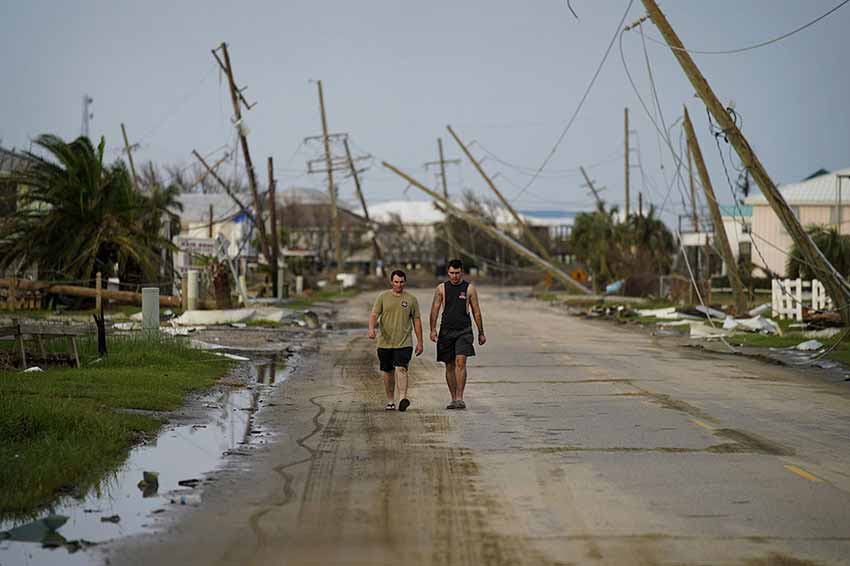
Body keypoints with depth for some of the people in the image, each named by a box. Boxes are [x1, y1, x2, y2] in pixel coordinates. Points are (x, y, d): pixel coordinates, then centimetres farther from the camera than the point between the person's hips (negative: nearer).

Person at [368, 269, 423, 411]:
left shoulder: (411, 299, 5)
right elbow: (374, 315, -3)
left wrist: (420, 342, 7)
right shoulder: (383, 297, 4)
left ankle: (402, 399, -28)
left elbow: (417, 321, 9)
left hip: (404, 342, -2)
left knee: (401, 369, -18)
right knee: (388, 372, 9)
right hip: (385, 342, 2)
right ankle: (390, 401, 21)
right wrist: (372, 329, -24)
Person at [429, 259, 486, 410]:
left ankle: (460, 398, -17)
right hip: (446, 331, 2)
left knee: (460, 362, -16)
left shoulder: (469, 288, 2)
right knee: (449, 366, 6)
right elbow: (435, 309, 0)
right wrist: (433, 329, -13)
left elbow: (476, 312, 7)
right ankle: (453, 399, 15)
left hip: (464, 331, -2)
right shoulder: (441, 288, 4)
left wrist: (481, 333, 8)